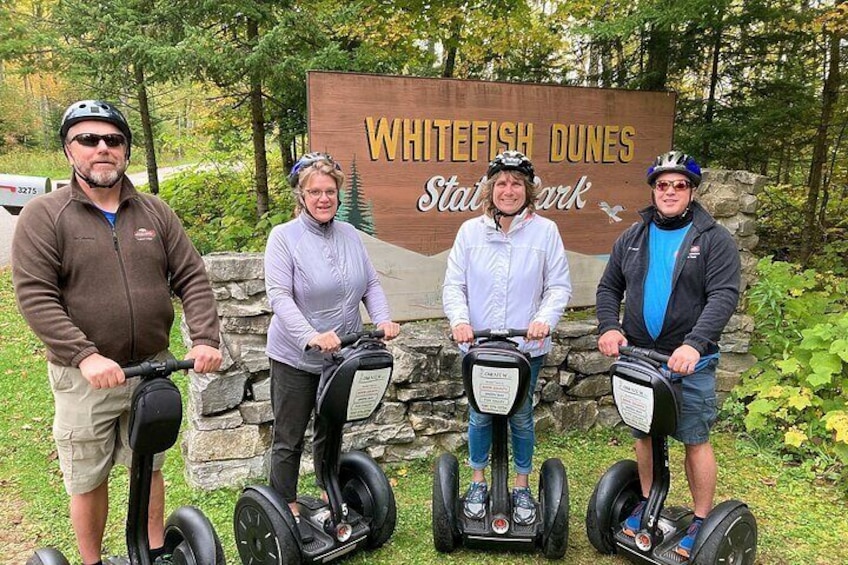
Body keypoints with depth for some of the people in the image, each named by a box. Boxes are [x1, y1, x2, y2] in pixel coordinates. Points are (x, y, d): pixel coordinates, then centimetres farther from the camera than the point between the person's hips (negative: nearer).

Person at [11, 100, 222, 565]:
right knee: (88, 481, 13)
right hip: (84, 375, -2)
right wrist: (86, 356, -25)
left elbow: (192, 278, 0)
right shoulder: (43, 216, -6)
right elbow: (34, 296, -14)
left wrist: (204, 339, -13)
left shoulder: (155, 212, 3)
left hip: (152, 368, 3)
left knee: (150, 468, 18)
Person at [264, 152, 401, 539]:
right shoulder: (284, 237, -12)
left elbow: (371, 284, 6)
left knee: (331, 431, 21)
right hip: (296, 358, -5)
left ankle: (328, 494, 39)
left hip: (342, 355, 5)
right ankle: (287, 508, 25)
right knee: (289, 437, 8)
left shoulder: (350, 235, 4)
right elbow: (279, 296, -21)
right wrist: (311, 336, -34)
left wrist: (383, 319, -11)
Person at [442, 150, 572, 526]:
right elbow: (454, 285, 2)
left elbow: (559, 286, 0)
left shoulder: (545, 231, -2)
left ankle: (522, 488, 30)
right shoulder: (470, 231, 2)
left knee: (521, 417, 11)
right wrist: (460, 319, -14)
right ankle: (478, 483, 32)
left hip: (527, 346, -1)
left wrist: (544, 319, -17)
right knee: (480, 415, 12)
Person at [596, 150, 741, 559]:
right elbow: (609, 287, 11)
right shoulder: (632, 238, 8)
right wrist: (609, 327, -7)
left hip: (690, 361, -4)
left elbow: (723, 296, -14)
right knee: (645, 434, 15)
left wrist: (694, 344, -28)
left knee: (695, 440, 6)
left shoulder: (714, 240, -4)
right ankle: (647, 502, 34)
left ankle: (702, 521, 22)